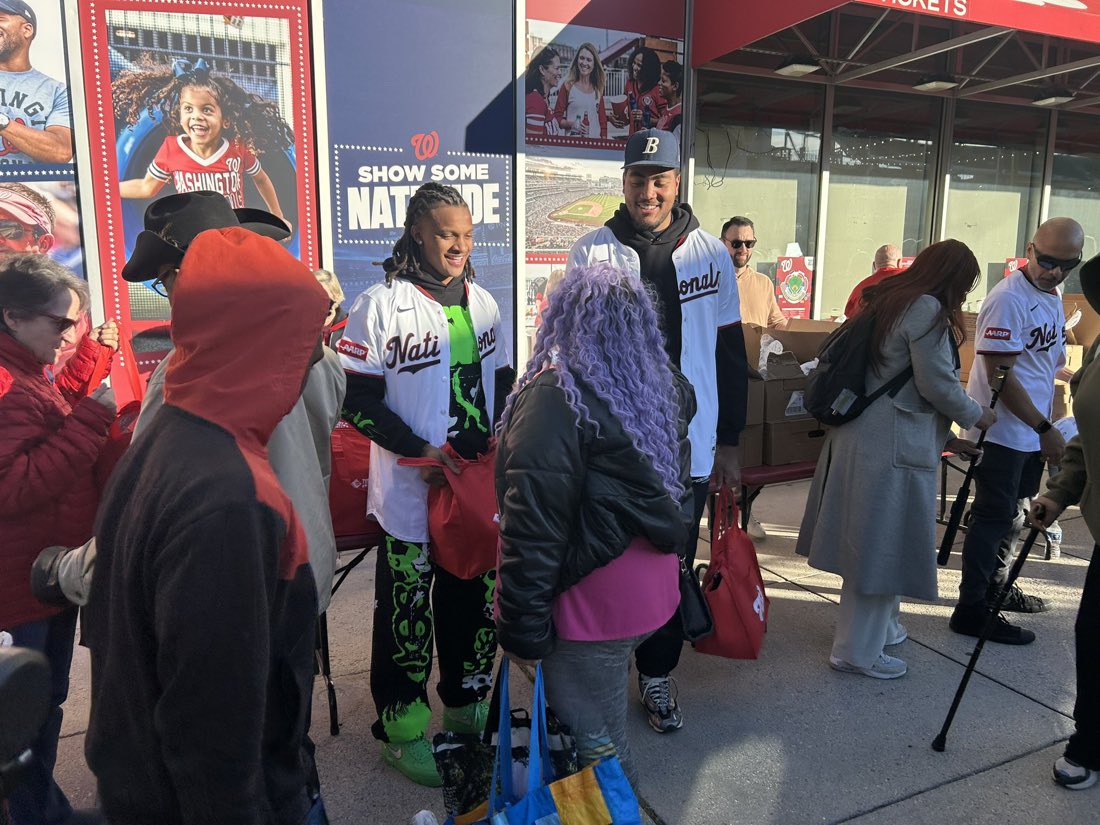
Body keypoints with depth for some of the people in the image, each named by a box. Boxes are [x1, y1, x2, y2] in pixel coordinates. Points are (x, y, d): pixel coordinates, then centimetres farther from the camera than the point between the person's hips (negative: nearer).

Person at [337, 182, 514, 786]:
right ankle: (402, 731, 25)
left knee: (477, 599, 16)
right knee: (407, 611, 5)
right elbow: (357, 400, -11)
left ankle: (468, 704, 38)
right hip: (411, 492, -5)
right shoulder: (381, 305, -10)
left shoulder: (482, 303, 9)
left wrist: (498, 442, 1)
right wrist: (421, 452, -16)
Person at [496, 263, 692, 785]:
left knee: (596, 744, 9)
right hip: (654, 588, 8)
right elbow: (677, 489, 17)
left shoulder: (555, 395, -19)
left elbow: (533, 525, -21)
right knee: (605, 726, 26)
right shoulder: (661, 391, 5)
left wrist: (522, 622, -16)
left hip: (592, 602, -8)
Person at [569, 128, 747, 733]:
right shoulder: (592, 252, -1)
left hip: (688, 447, 1)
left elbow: (730, 356, 7)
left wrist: (729, 443, 7)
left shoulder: (710, 254, 3)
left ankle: (657, 674, 32)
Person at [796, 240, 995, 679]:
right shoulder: (928, 309, -12)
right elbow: (938, 386, -13)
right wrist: (976, 415, 7)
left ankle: (879, 628, 37)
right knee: (882, 547, 2)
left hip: (861, 436, 10)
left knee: (872, 542, 20)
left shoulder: (889, 300, 16)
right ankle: (857, 651, 14)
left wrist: (943, 434, 22)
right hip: (894, 446, -9)